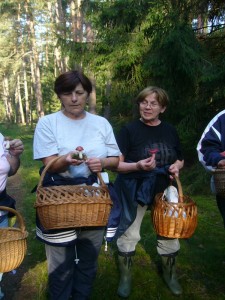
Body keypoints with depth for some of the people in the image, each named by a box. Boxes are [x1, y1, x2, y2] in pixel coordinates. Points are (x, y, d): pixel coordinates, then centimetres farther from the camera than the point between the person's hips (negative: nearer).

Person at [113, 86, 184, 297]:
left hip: (164, 190, 4)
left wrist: (176, 167, -9)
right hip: (135, 191, -3)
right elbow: (116, 164, -13)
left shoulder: (170, 131, 1)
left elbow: (179, 159, 13)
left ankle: (170, 275, 41)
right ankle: (125, 277, 33)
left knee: (169, 235, 15)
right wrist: (137, 165, -31)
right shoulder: (129, 130, -12)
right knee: (128, 235, 8)